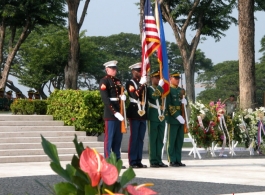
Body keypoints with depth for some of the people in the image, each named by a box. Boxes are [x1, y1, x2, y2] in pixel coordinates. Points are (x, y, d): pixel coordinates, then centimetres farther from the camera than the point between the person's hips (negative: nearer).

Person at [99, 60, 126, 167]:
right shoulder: (104, 81, -6)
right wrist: (115, 112, -22)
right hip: (110, 113, -7)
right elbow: (105, 99, -15)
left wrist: (123, 96, -1)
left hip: (119, 113, 7)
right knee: (109, 138, -5)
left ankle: (117, 161, 13)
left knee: (118, 138, 9)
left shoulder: (118, 81, 18)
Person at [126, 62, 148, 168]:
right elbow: (134, 95, -18)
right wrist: (141, 84, -23)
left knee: (140, 139, 7)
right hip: (134, 114, -7)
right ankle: (132, 162, -4)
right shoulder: (130, 83, -2)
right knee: (134, 138, -6)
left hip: (143, 114, 7)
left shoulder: (143, 84, 19)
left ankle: (138, 161, 9)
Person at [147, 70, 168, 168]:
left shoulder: (162, 89, 20)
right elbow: (154, 96, -20)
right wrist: (160, 86, -18)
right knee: (153, 139, -5)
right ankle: (153, 161, -4)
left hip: (162, 118, 6)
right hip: (153, 118, -6)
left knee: (160, 140, 6)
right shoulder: (149, 89, -1)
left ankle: (159, 160, 9)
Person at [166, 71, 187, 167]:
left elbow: (185, 103, 22)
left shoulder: (180, 90, 18)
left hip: (181, 119, 7)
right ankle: (172, 161, 0)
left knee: (179, 141, 7)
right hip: (172, 119, -7)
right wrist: (177, 116, -18)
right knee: (171, 140, -2)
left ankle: (178, 160, 11)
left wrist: (184, 101, -3)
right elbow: (169, 105, -11)